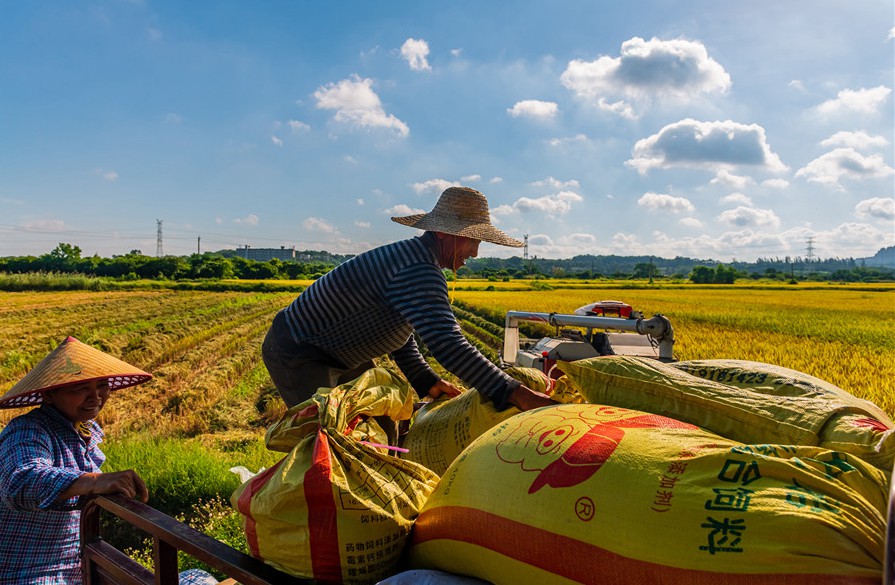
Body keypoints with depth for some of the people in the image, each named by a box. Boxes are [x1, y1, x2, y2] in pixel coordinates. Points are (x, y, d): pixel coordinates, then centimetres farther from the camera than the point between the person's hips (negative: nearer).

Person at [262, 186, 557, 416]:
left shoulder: (413, 255, 3)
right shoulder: (419, 272, -31)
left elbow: (400, 334, 11)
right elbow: (447, 345, -42)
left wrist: (426, 381, 1)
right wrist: (516, 393, -43)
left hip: (340, 354, 11)